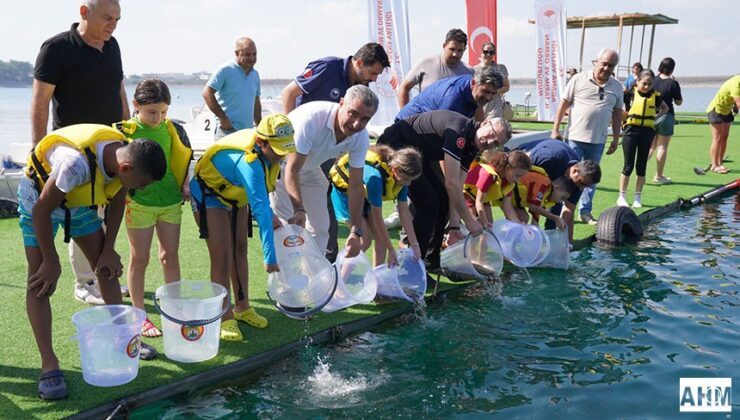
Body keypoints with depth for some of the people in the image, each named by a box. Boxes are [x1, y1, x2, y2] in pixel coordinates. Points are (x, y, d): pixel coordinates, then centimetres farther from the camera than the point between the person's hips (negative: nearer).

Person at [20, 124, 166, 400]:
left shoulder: (126, 156, -21)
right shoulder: (77, 162, -42)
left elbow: (116, 202, -3)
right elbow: (42, 211, -29)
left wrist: (108, 249, -2)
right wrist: (51, 262, -19)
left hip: (78, 201, 6)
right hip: (38, 199, -6)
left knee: (107, 266, 5)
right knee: (41, 280, -10)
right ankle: (49, 365, -7)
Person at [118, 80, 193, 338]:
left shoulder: (171, 128, 3)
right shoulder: (125, 130, -9)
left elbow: (181, 158, 14)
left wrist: (185, 184, 3)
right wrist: (125, 192, -16)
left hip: (170, 201, 4)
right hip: (139, 203, -4)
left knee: (170, 256, 11)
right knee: (140, 259, 7)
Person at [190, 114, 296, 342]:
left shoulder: (266, 149, -17)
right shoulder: (249, 162, -41)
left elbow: (261, 191, 3)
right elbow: (261, 213, -45)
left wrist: (270, 214, -4)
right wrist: (269, 257, -45)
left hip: (235, 193, 8)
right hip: (209, 195, -8)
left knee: (240, 251, 13)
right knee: (222, 258, -11)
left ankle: (242, 308, 26)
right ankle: (225, 319, 0)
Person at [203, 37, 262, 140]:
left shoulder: (255, 74, 15)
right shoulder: (225, 70, -7)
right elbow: (207, 93, -12)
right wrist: (222, 117, -15)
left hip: (248, 131, 7)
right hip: (227, 130, -7)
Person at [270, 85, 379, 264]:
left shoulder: (361, 138, -18)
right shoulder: (312, 118, -37)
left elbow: (356, 185, -14)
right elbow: (292, 170, -35)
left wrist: (356, 232, -19)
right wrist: (299, 210, -48)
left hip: (310, 169, 6)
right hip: (278, 164, -6)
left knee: (320, 227, 4)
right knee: (289, 226, -16)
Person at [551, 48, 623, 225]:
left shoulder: (616, 87, 7)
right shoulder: (578, 80, -3)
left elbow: (617, 113, 13)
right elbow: (563, 105, -2)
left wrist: (615, 139, 11)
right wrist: (555, 130, -6)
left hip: (598, 140, 4)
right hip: (575, 137, -4)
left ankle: (585, 212, 22)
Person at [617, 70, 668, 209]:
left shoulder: (655, 95, 6)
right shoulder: (631, 93, -4)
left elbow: (665, 108, 23)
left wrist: (656, 116, 8)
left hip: (647, 131, 3)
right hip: (631, 129, -3)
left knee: (642, 166, 7)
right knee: (628, 165, -1)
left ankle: (637, 198, 14)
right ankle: (621, 197, 10)